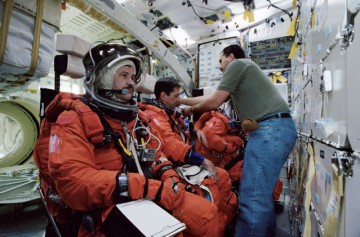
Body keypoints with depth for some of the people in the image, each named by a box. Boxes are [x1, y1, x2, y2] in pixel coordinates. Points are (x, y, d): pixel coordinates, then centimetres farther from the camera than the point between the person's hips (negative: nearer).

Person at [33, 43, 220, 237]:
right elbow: (73, 181, -22)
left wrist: (168, 176, -3)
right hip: (102, 213, -7)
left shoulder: (133, 116, 15)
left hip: (148, 199, 7)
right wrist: (147, 187, -29)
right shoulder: (74, 120, -8)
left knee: (206, 213, -4)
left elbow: (154, 152, 20)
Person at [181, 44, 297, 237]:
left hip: (271, 128, -10)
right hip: (275, 129, 10)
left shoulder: (237, 64, 2)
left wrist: (191, 109, 15)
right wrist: (181, 100, 34)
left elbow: (213, 102, -4)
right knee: (261, 192, 16)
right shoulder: (241, 71, 30)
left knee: (252, 195, -11)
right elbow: (214, 98, 30)